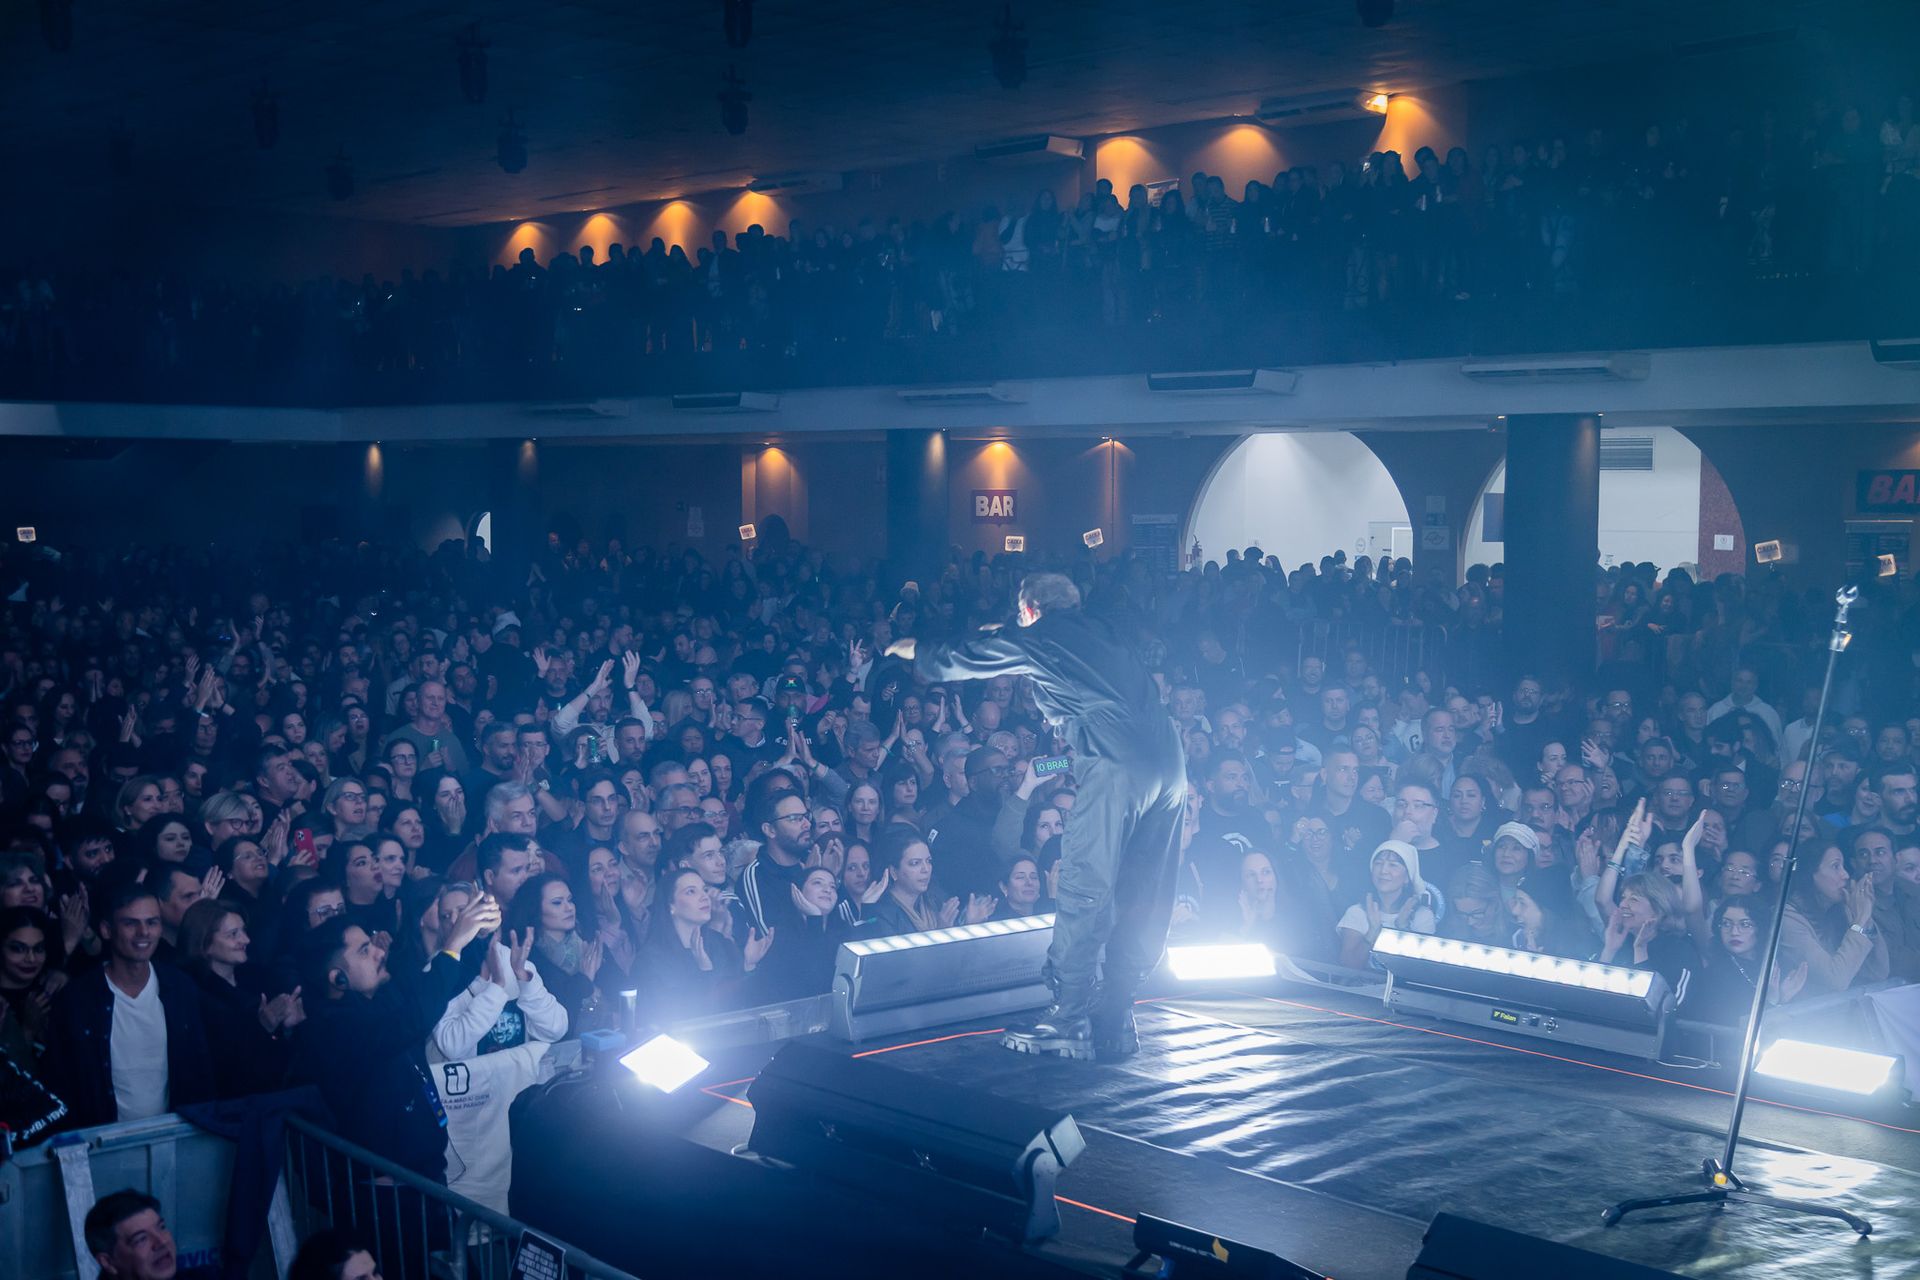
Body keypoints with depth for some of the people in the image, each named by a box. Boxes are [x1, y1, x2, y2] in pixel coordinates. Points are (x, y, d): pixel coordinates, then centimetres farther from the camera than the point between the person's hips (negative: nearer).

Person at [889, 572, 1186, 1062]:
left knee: (1084, 890, -5)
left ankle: (1069, 1022, -5)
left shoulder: (1035, 639, 9)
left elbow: (959, 660, 22)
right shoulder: (1100, 634, 27)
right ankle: (1115, 1021, 11)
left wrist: (912, 651, 43)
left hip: (1116, 765, -8)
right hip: (1168, 762, 8)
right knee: (1140, 896, 9)